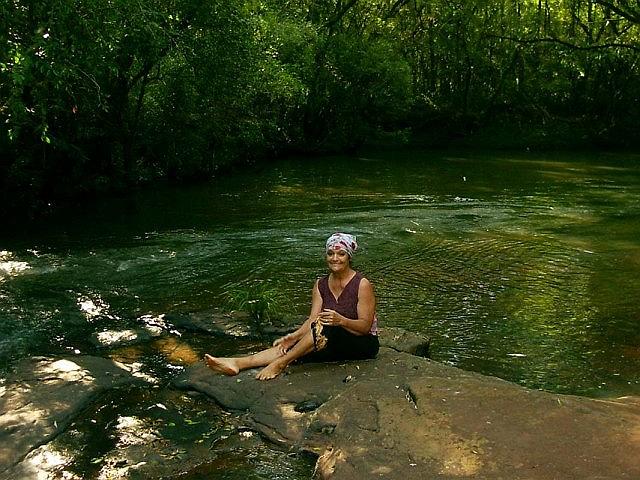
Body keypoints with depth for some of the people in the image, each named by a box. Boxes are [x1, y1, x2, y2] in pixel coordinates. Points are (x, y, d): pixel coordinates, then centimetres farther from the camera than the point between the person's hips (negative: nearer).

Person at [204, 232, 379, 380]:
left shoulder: (362, 285, -12)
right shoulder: (321, 285, 5)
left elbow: (365, 326, -15)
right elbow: (312, 320, -5)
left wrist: (341, 320, -34)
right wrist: (293, 336, -23)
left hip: (364, 344, -5)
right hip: (333, 343, 5)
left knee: (323, 327, -35)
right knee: (288, 346, -19)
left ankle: (280, 364, -33)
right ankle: (237, 363, -32)